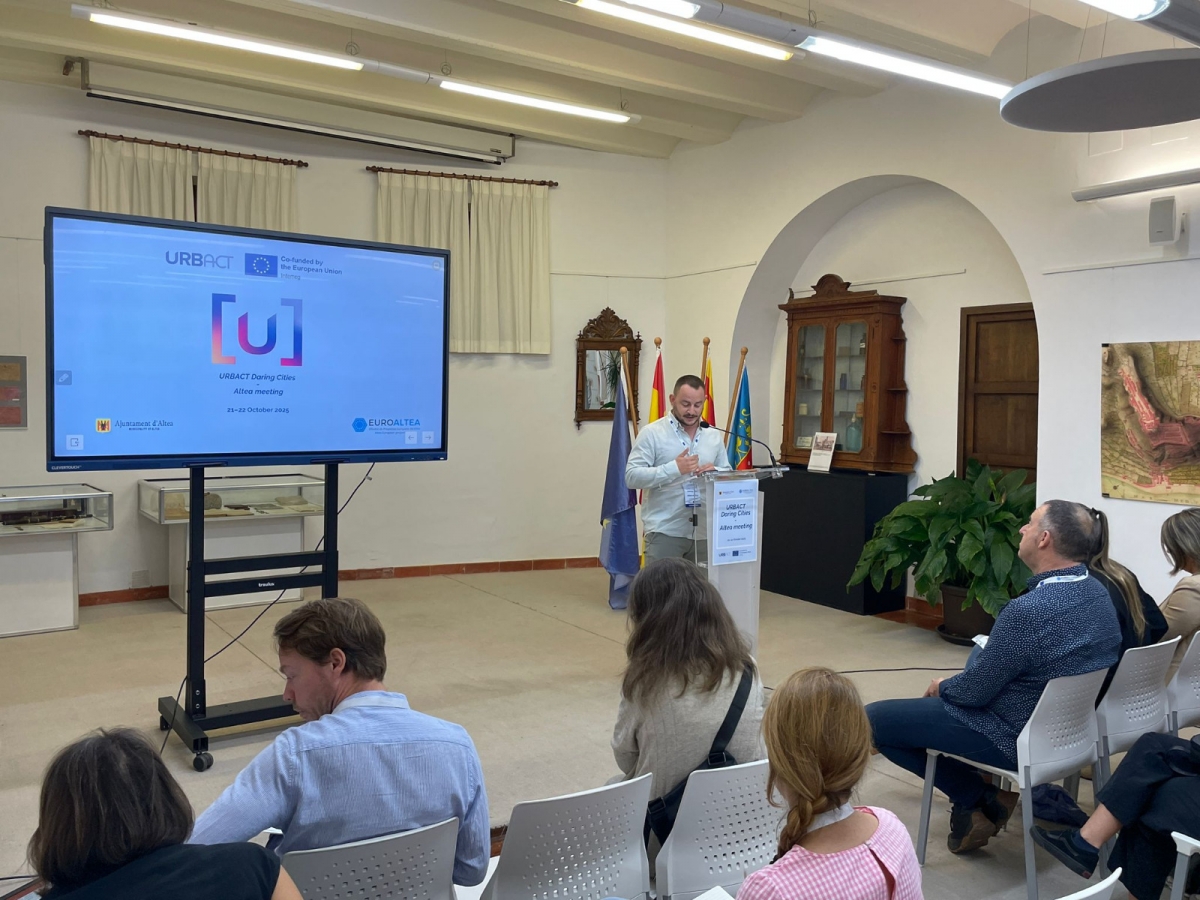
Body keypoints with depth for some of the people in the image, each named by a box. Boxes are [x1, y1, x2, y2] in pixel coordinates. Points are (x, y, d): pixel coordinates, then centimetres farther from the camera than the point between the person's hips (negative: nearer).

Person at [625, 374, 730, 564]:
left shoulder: (714, 435, 12)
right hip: (664, 532, -5)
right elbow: (632, 476, -12)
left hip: (704, 531, 5)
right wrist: (674, 468, -22)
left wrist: (716, 472, -8)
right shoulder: (652, 433, -4)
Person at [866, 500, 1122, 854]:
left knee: (872, 719, -2)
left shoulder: (1029, 610, -30)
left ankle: (979, 799, 3)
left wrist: (942, 687, 2)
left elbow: (974, 690, -19)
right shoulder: (1099, 592, -3)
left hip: (1016, 738, -8)